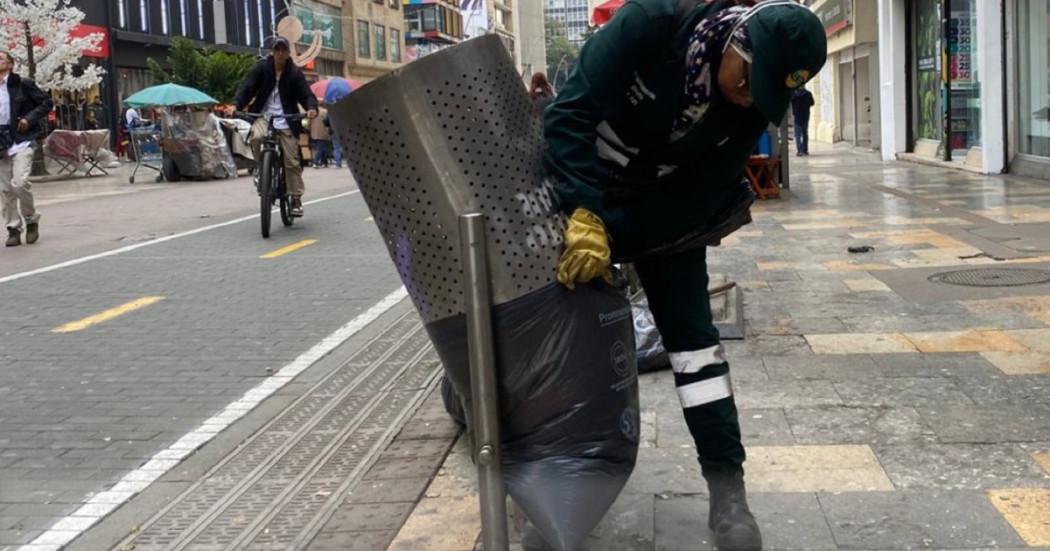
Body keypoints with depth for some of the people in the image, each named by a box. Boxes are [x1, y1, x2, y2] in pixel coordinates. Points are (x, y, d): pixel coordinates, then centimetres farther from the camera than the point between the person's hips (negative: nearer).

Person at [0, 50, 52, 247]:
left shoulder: (23, 84, -1)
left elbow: (46, 102, 1)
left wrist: (30, 119, -11)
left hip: (21, 141, -4)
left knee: (19, 183, -17)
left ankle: (32, 220, 5)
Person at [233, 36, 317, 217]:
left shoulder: (294, 73, 1)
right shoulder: (261, 68, 0)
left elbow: (306, 94, -4)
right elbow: (247, 86, -8)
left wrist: (311, 108, -27)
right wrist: (236, 105, -26)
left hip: (286, 120, 0)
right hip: (263, 116, 0)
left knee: (292, 161, -3)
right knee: (257, 137, -34)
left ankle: (295, 199, 8)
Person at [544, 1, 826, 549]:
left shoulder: (757, 101, -19)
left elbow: (701, 192, -18)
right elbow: (571, 111, -30)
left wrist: (612, 236, -27)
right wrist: (584, 216, -39)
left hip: (666, 208, 2)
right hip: (579, 190, -1)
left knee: (692, 336, -7)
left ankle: (727, 495, -2)